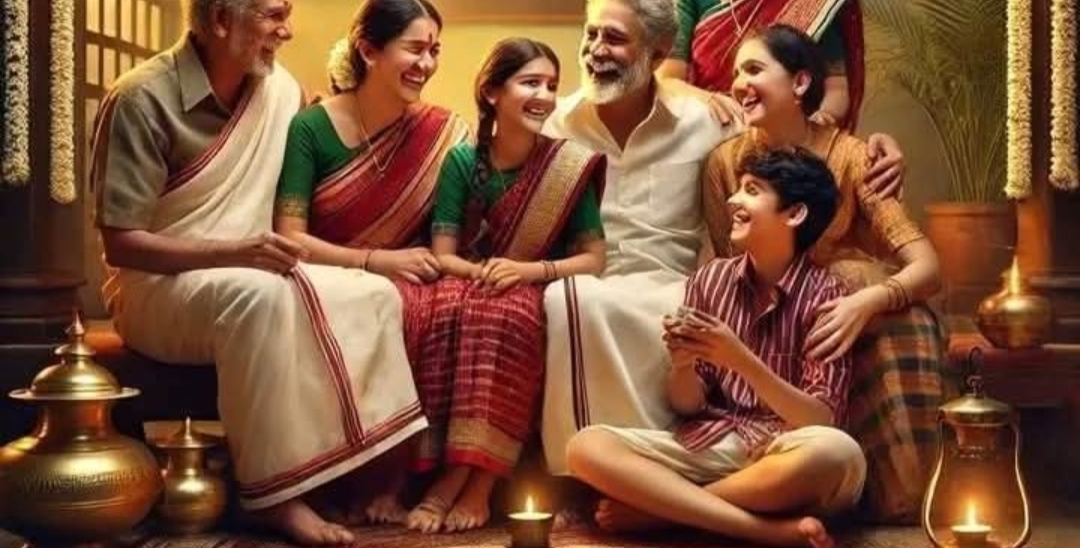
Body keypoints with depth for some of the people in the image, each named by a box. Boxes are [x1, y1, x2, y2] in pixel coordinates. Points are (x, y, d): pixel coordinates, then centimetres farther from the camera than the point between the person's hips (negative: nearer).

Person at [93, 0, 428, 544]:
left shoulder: (282, 89, 3)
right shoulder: (142, 99, -16)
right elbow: (121, 243, -18)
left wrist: (285, 249, -4)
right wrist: (234, 250, -29)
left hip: (250, 277, 7)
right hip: (156, 286, -6)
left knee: (376, 295, -14)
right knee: (258, 295, -37)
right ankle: (275, 492, -30)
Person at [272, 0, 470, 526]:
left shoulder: (441, 133, 0)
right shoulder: (311, 128, -6)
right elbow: (289, 239, -10)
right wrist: (377, 260, -19)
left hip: (406, 288, 2)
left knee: (397, 306, -32)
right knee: (371, 302, -33)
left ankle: (390, 480, -19)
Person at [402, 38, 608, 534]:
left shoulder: (568, 165, -3)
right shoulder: (463, 159, 0)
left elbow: (594, 258, -4)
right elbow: (442, 256, -1)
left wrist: (528, 270, -20)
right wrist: (483, 271, -22)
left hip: (530, 293, -1)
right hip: (469, 280, 1)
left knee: (504, 312, -37)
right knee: (444, 308, -34)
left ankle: (477, 479, -35)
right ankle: (456, 471, -32)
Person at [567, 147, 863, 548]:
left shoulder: (822, 294, -5)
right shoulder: (711, 278, 6)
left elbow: (822, 421, -11)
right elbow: (687, 405, 8)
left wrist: (741, 360, -20)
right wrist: (682, 364, -15)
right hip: (710, 444, 4)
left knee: (839, 454, -38)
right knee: (587, 447, -19)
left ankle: (656, 507, -20)